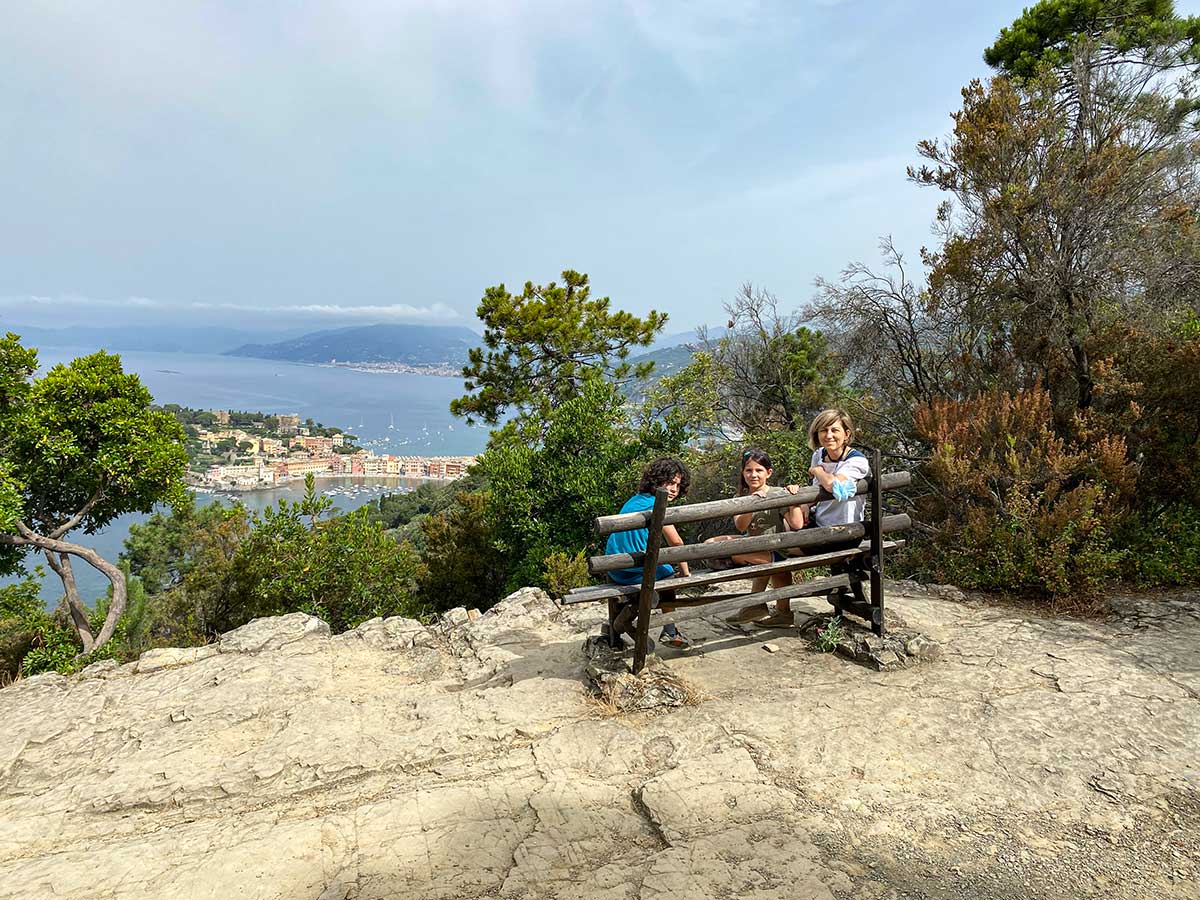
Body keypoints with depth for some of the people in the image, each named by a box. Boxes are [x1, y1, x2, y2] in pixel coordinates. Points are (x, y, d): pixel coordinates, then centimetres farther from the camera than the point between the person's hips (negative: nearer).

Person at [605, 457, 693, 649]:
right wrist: (685, 572, -1)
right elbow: (676, 543, -12)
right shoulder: (656, 504, -13)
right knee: (667, 572, 19)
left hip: (614, 572, 7)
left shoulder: (634, 500, 11)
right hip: (634, 573, -7)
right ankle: (669, 633, 20)